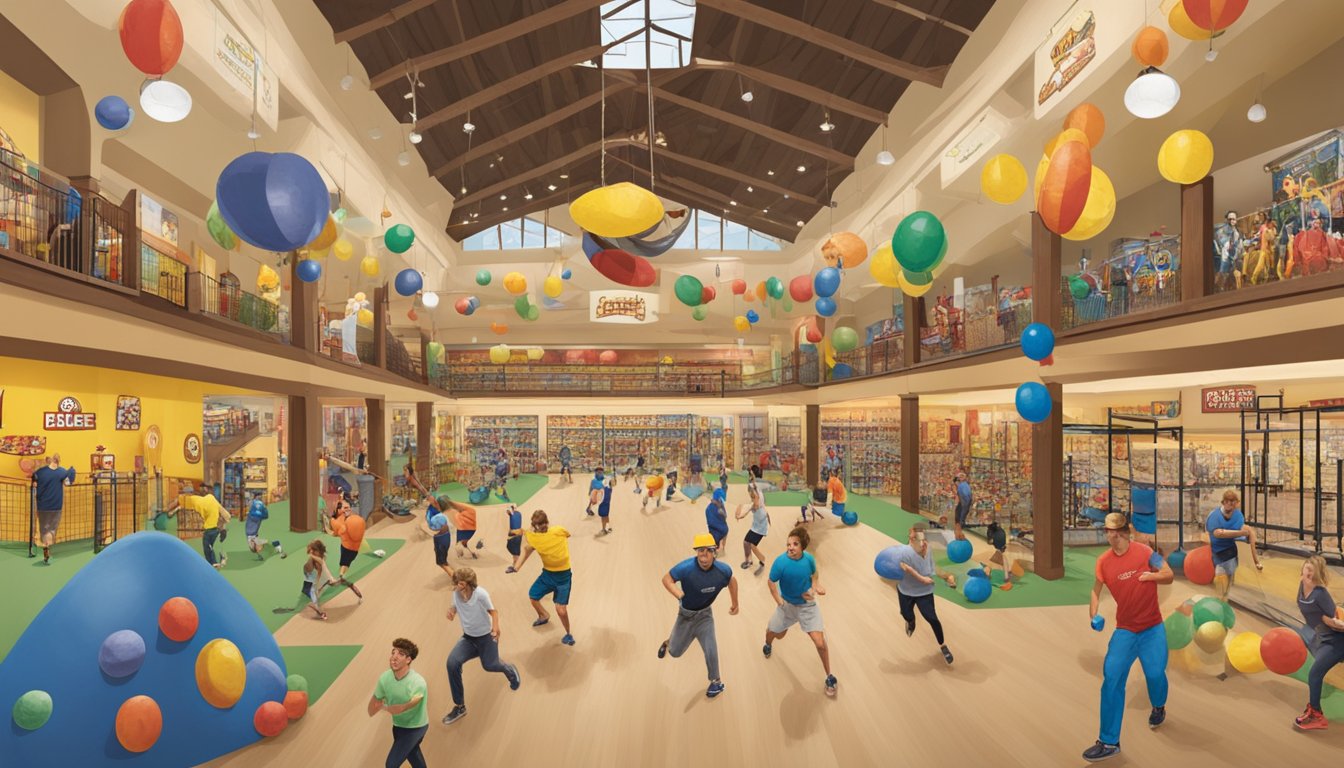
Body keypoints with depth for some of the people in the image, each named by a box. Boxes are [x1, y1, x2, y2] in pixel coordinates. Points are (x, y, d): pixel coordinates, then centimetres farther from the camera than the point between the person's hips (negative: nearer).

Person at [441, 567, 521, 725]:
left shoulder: (480, 594, -28)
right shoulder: (456, 593, -16)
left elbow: (493, 611, -15)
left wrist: (495, 627, -31)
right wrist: (451, 611, -19)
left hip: (486, 637, -4)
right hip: (468, 638, 4)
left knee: (489, 666, 8)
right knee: (452, 662, -17)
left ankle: (510, 670, 49)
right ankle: (459, 707, 0)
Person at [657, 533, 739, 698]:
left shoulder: (723, 570, -24)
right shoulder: (686, 567, -33)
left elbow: (732, 580, -1)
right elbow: (666, 579, -20)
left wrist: (735, 603, 11)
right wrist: (677, 593, -40)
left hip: (704, 615, 1)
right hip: (685, 614, -1)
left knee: (711, 650, -8)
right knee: (675, 652, 15)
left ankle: (716, 682, 22)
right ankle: (668, 642, 53)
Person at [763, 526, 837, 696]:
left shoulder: (809, 558, -19)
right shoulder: (781, 561, -28)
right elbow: (772, 582, -13)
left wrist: (816, 585, -13)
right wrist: (779, 601, -19)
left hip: (807, 605, 0)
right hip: (787, 605, 0)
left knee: (820, 643, -8)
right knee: (775, 633, 19)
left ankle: (829, 678, 15)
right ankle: (768, 645, 59)